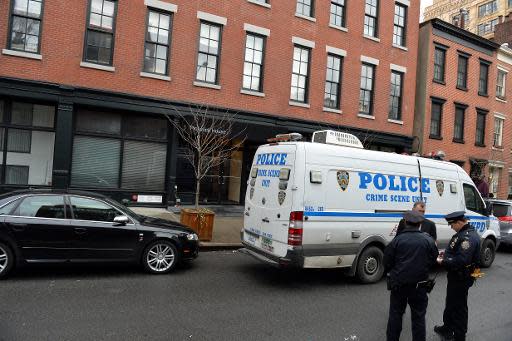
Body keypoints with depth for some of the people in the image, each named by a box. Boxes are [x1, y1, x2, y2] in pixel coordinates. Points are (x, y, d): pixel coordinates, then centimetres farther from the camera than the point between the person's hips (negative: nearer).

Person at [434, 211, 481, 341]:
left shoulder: (469, 237, -26)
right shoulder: (463, 233, 7)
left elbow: (461, 260, -32)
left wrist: (443, 262, -22)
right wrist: (446, 253, 6)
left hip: (461, 279, -10)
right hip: (455, 276, 10)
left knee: (459, 307, 5)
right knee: (450, 303, 24)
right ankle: (447, 329, 41)